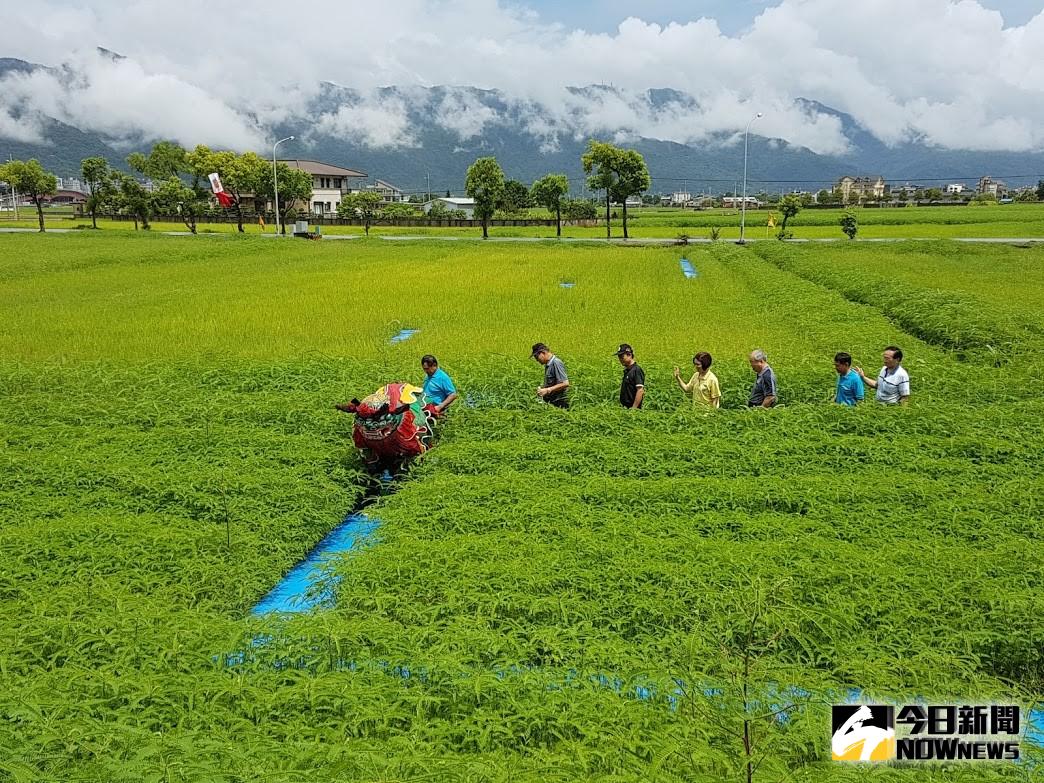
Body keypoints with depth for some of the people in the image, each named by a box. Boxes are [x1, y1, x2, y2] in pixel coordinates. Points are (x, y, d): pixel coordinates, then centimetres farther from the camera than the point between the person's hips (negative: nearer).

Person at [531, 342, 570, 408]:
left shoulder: (556, 363, -14)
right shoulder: (547, 365, 13)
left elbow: (565, 384, -20)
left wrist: (547, 390, -20)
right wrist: (541, 388, 7)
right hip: (550, 402, 8)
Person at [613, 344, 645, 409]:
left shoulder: (636, 370, -13)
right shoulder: (626, 370, 15)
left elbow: (640, 391, -21)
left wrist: (634, 408, -24)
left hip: (632, 408, -8)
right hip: (625, 408, 8)